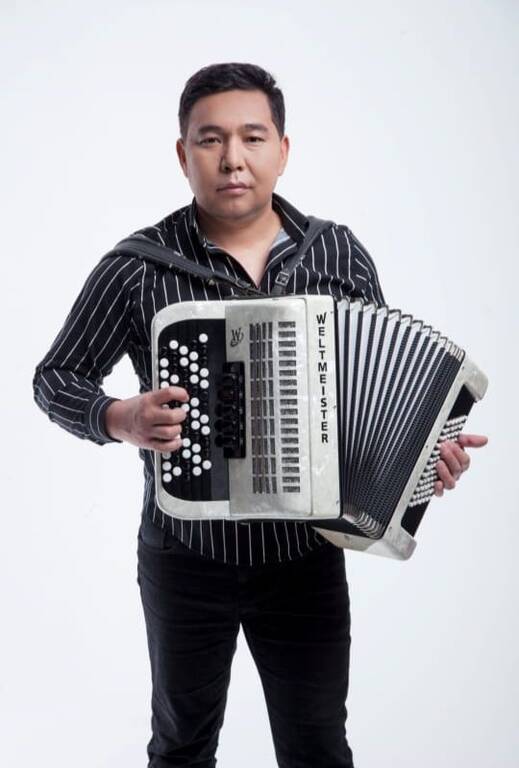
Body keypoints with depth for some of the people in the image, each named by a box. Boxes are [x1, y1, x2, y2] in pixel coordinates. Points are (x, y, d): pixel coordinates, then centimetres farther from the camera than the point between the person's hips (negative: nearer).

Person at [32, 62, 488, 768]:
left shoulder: (342, 255, -4)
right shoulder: (137, 267, -11)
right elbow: (55, 379, -2)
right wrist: (119, 420, -21)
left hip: (307, 557, 2)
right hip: (186, 558, -1)